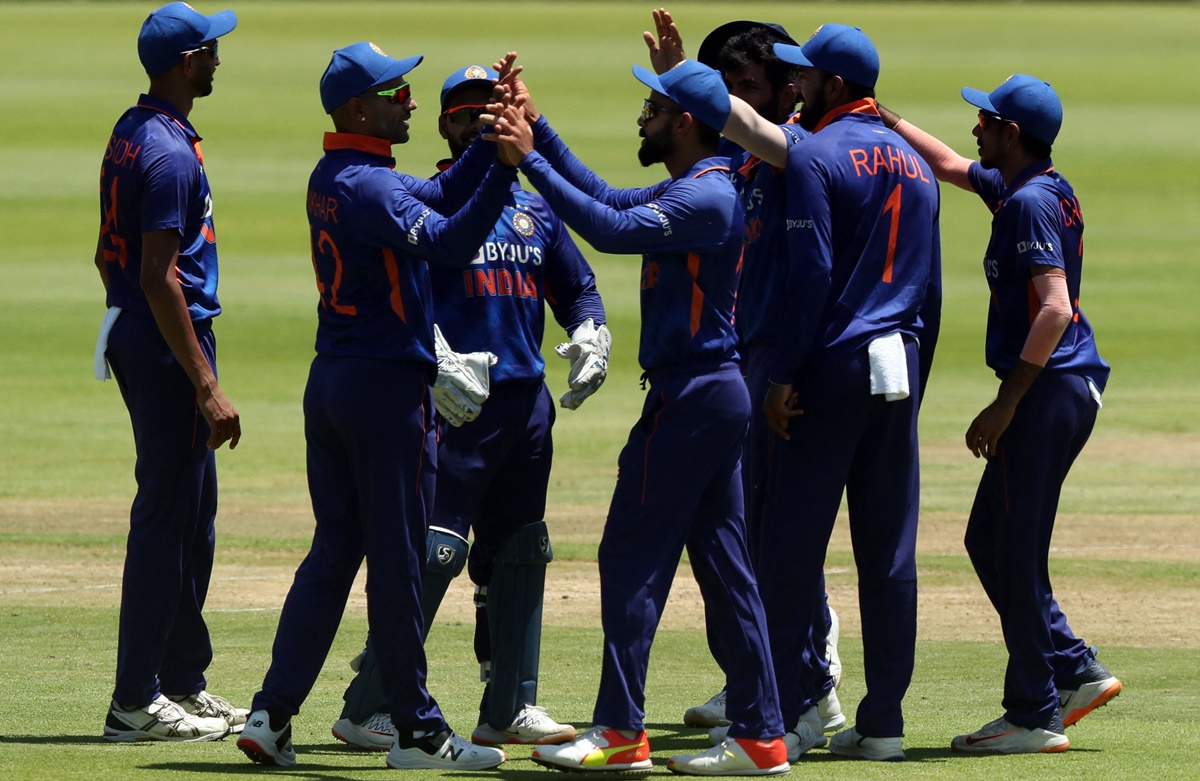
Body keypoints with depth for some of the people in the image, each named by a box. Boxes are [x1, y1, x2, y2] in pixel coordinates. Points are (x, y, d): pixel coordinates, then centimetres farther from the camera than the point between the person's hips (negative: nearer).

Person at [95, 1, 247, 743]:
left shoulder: (132, 134, 12)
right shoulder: (169, 153, -19)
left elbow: (112, 255, 20)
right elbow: (159, 278, -24)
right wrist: (208, 387, -25)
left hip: (134, 338, 10)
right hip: (170, 345, -10)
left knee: (192, 513, 17)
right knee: (168, 519, -6)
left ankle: (184, 682, 24)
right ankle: (136, 702, -4)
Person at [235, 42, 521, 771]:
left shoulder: (332, 179, 12)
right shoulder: (369, 186, -17)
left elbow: (442, 196, 14)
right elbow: (449, 240, -32)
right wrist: (506, 163, -34)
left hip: (332, 382, 9)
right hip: (388, 384, -9)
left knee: (335, 549, 12)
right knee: (397, 560, -2)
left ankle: (273, 715, 7)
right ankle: (418, 731, 5)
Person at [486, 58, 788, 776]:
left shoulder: (707, 197, -16)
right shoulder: (689, 190, 16)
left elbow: (608, 228, -26)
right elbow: (605, 198, 20)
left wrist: (531, 160, -22)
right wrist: (537, 127, 15)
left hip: (690, 398, -10)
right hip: (717, 393, 10)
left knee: (632, 556, -7)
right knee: (723, 563, 9)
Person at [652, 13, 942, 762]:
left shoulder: (817, 157, -8)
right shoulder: (915, 166, 14)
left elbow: (811, 275, -15)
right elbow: (929, 286, 16)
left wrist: (785, 376, -13)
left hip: (833, 363, -7)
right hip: (898, 367, 7)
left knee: (793, 544, -2)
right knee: (890, 551, 7)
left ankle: (796, 711, -4)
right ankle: (884, 721, 7)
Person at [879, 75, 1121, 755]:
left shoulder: (1030, 202, -16)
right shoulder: (1044, 189, 14)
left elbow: (1054, 308, -24)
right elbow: (951, 166, 32)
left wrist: (1006, 404, -23)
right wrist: (883, 117, 31)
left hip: (1048, 388, -10)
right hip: (1073, 388, 10)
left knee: (1017, 552, -5)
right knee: (990, 538, 16)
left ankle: (1037, 717, -2)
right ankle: (1077, 672, 17)